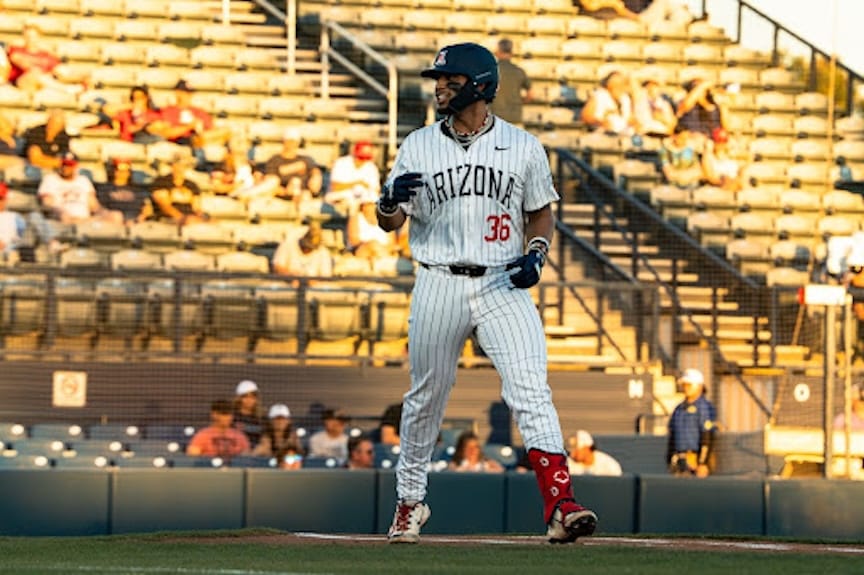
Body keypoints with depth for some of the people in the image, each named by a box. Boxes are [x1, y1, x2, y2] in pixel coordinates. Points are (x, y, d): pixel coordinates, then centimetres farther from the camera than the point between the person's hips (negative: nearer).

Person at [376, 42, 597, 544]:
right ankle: (410, 501, 30)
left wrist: (537, 251, -6)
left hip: (503, 285, -1)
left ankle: (560, 506, -24)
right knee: (427, 396, 11)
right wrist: (392, 199, -18)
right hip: (439, 286, 2)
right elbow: (389, 222, 6)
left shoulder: (523, 147, 3)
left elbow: (541, 212, 14)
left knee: (531, 389, -16)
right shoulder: (419, 146, 5)